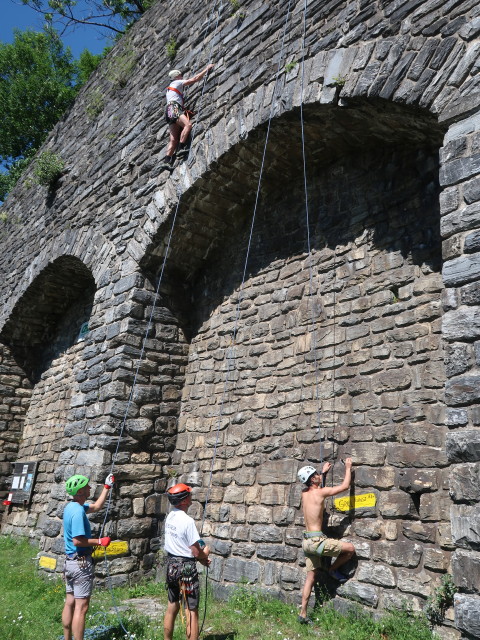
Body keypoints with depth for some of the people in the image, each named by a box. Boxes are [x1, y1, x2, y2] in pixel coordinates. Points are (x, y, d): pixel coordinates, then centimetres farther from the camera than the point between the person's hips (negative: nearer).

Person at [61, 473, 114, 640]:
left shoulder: (72, 506, 8)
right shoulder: (78, 511, -23)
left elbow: (96, 507, 23)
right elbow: (78, 540, -28)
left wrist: (107, 487, 22)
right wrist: (100, 541, -18)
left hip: (70, 561, 10)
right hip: (81, 562, -10)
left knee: (70, 603, 16)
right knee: (81, 607, -5)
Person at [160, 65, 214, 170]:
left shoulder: (170, 88, 35)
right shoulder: (177, 83, 11)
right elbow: (194, 79, 7)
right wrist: (206, 69, 14)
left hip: (170, 111, 9)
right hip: (174, 108, -9)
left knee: (174, 139, -4)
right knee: (188, 124, -28)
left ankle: (167, 160, -17)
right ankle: (182, 149, -40)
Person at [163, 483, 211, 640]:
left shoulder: (170, 517, 3)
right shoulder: (187, 521, -22)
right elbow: (196, 552, -19)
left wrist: (201, 557, 6)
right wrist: (205, 554, 3)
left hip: (171, 564, 8)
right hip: (186, 567, -8)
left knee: (172, 608, 19)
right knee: (192, 612, -1)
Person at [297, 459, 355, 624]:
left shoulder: (305, 493, 7)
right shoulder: (321, 492, -14)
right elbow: (345, 486, -5)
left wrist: (324, 472, 36)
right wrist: (348, 467, 8)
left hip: (307, 541, 8)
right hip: (316, 540, -8)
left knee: (310, 578, 14)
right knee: (350, 549, 0)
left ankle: (303, 614, 17)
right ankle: (333, 569, 20)